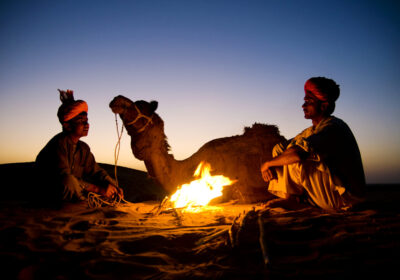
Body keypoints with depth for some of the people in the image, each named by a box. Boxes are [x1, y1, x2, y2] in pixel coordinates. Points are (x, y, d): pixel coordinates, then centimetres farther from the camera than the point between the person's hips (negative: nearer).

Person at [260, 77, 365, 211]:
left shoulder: (334, 127, -21)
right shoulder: (312, 131, 10)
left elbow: (298, 153, -36)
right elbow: (281, 148, 10)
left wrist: (268, 163, -21)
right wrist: (270, 167, -12)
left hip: (345, 196, -9)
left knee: (295, 160, -27)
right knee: (279, 149, 4)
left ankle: (291, 197, -6)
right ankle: (293, 197, -4)